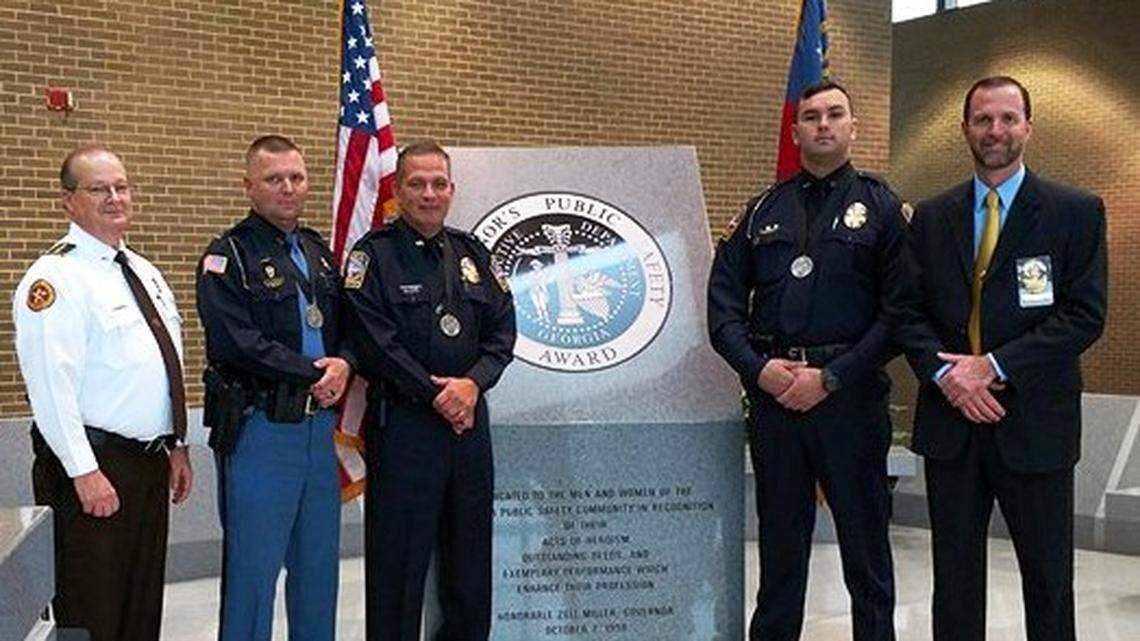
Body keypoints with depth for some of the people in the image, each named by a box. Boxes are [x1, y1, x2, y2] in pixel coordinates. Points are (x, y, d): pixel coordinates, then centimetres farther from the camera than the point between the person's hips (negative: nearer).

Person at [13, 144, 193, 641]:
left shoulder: (144, 272, 14)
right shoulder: (55, 278, -13)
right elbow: (51, 385, -20)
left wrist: (177, 445, 16)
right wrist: (85, 472, -22)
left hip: (151, 460, 8)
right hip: (93, 464, -8)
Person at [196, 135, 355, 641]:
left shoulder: (318, 252, 15)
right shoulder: (229, 257, -6)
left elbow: (349, 325, 16)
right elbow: (235, 341, -17)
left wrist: (343, 363, -7)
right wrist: (312, 373, -15)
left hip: (320, 424, 7)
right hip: (259, 428, -7)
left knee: (319, 558, 15)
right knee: (254, 562, -1)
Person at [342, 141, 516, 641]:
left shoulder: (470, 253, 12)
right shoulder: (373, 254, -4)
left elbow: (502, 328, 8)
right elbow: (375, 342, -13)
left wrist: (473, 382, -9)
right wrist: (436, 395, -14)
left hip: (469, 422, 6)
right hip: (403, 425, -5)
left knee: (470, 558, 14)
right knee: (399, 563, 2)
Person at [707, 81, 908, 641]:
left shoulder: (881, 207, 2)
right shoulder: (764, 211, 11)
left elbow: (896, 311, -6)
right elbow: (723, 300, 7)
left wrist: (831, 377, -14)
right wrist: (759, 368, -8)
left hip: (850, 394, -3)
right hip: (772, 393, 3)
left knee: (864, 541, 7)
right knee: (780, 541, 14)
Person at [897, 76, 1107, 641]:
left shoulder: (1077, 212, -1)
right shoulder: (931, 217, 9)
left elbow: (1085, 315, -8)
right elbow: (910, 312, 6)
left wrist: (995, 366, -15)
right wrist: (944, 371, -12)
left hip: (1034, 423, -3)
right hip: (950, 422, 3)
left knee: (1048, 577, 9)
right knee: (954, 575, 12)